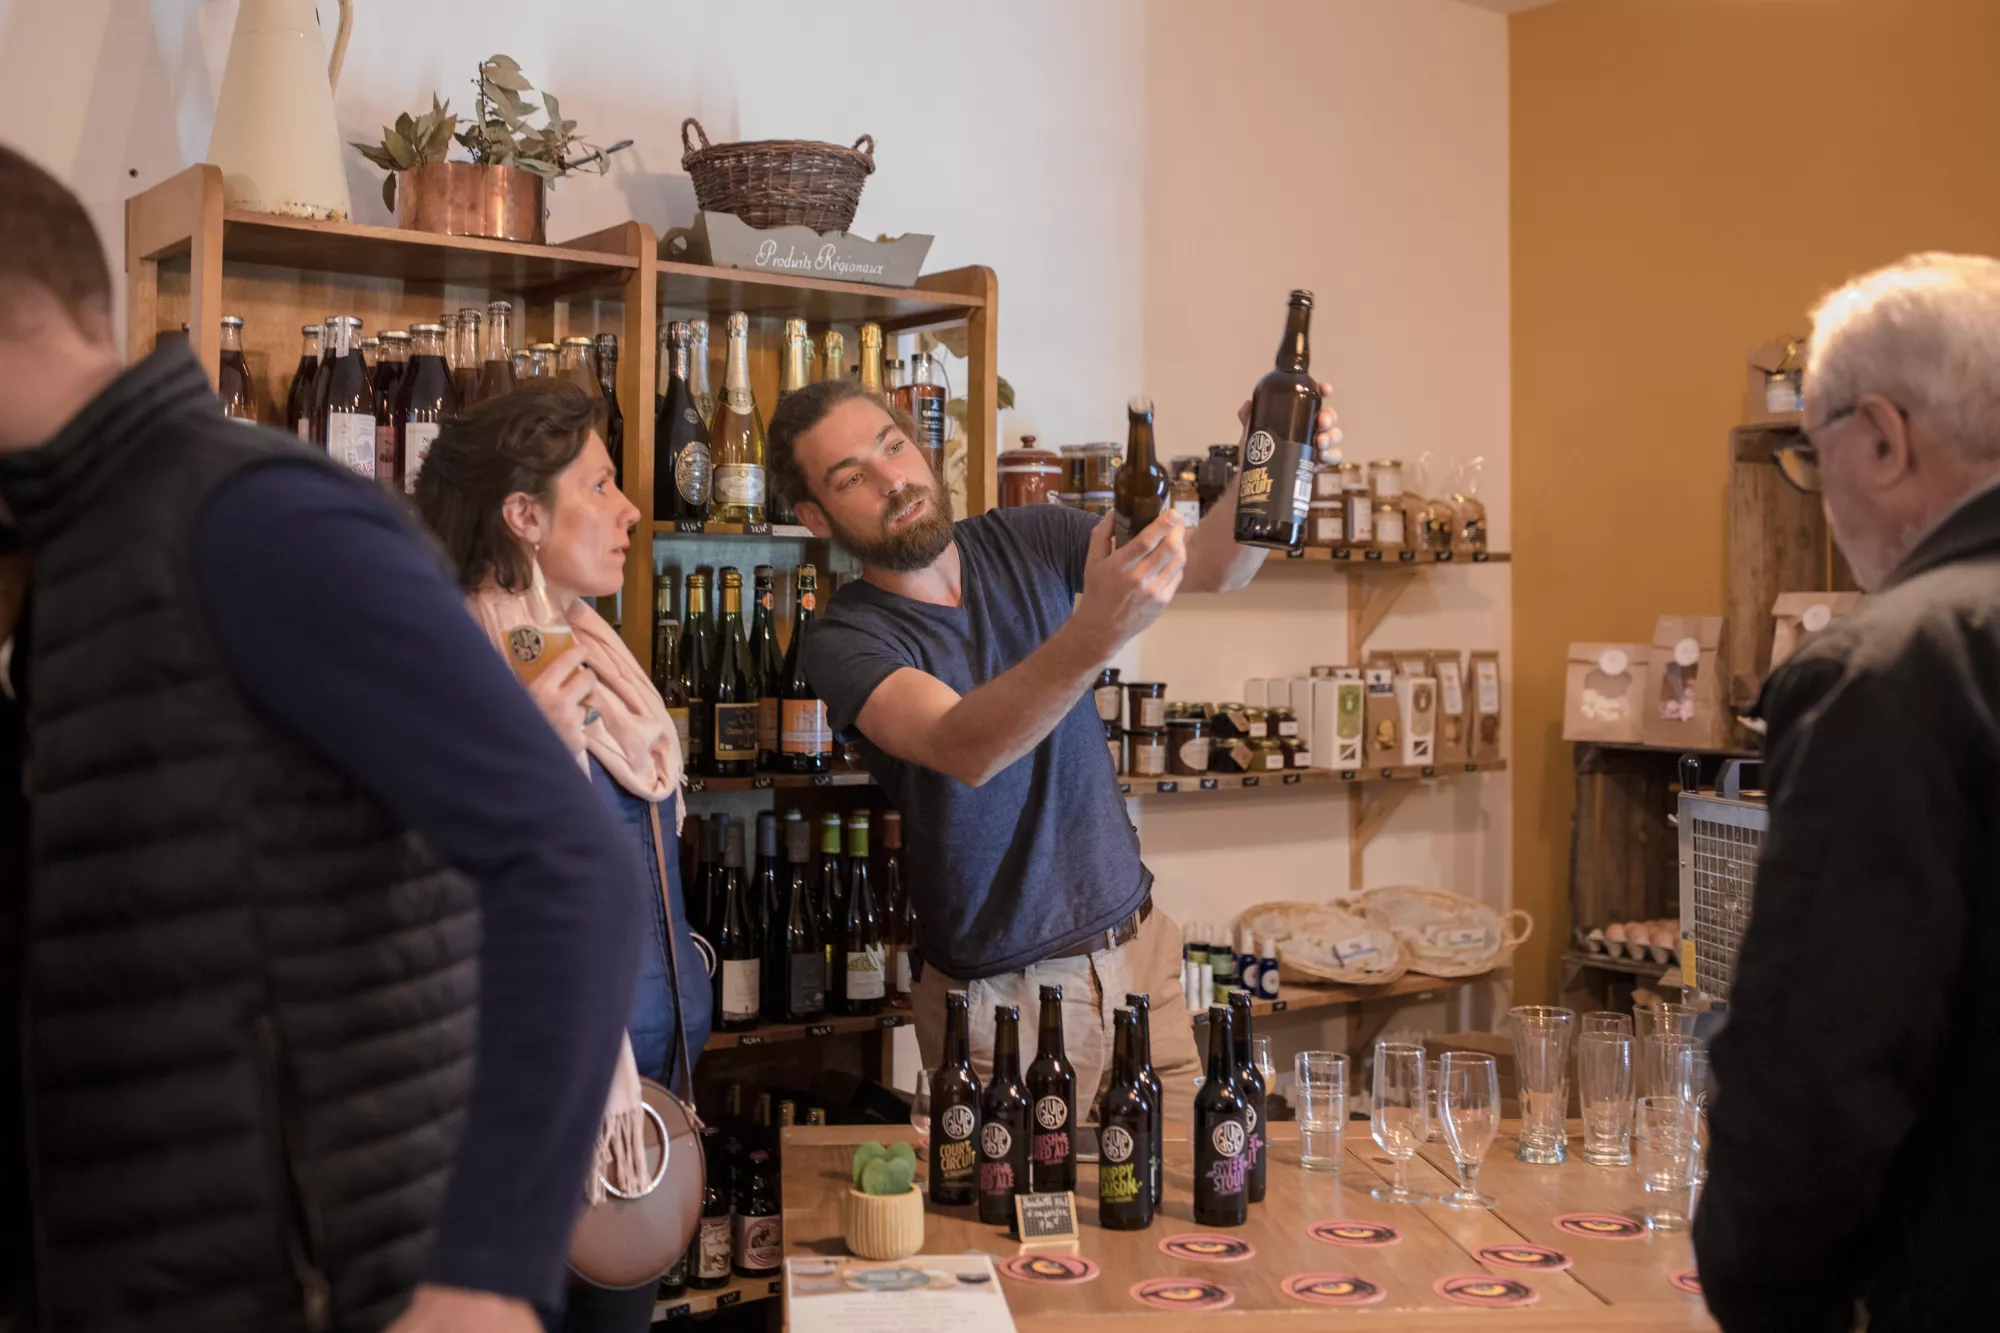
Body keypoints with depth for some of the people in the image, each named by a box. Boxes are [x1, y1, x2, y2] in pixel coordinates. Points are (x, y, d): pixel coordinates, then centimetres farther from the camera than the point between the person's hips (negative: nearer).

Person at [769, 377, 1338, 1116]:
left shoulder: (1025, 542, 1)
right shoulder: (845, 639, -14)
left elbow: (1215, 565, -7)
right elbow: (964, 751, -33)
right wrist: (1097, 633, -49)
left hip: (1137, 942, 4)